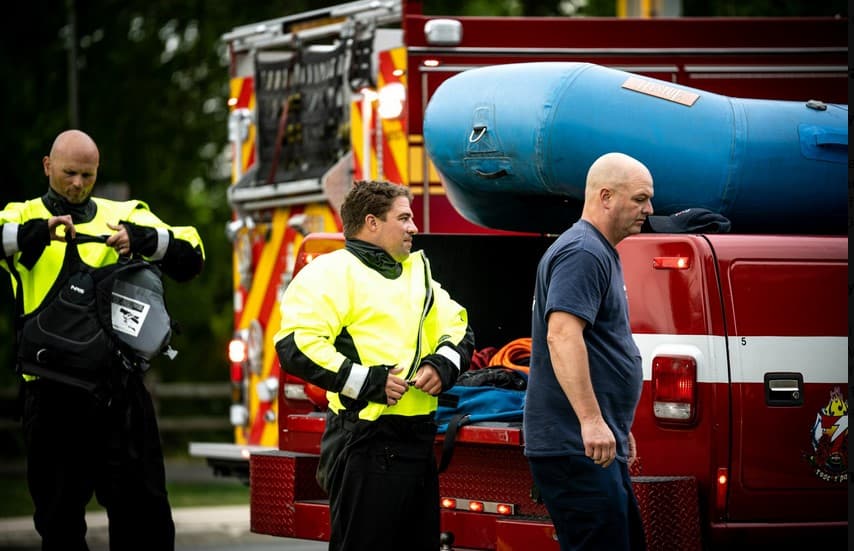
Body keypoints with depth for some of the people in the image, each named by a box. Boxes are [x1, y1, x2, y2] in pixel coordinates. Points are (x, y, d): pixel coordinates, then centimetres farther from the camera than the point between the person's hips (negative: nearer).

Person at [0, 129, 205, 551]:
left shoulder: (125, 217, 12)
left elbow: (189, 258, 1)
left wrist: (140, 238, -17)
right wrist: (38, 232, -28)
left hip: (118, 386, 1)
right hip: (52, 386, -1)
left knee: (140, 503, -1)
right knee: (58, 512, 6)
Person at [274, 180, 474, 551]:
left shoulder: (416, 270, 19)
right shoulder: (332, 272, -8)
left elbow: (456, 327, 24)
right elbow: (295, 344, -19)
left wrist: (443, 364, 1)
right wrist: (366, 382, -20)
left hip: (418, 439, 8)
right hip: (366, 446, -8)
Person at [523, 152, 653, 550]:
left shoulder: (600, 253, 21)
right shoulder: (582, 254, -13)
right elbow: (562, 335, -26)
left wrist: (618, 427, 31)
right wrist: (591, 421, -31)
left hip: (598, 443, 11)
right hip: (576, 446, -11)